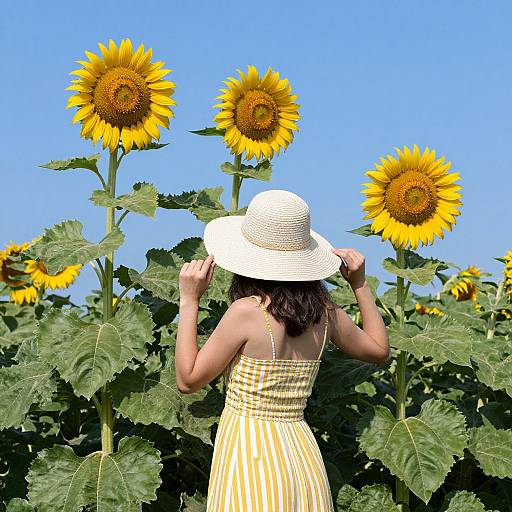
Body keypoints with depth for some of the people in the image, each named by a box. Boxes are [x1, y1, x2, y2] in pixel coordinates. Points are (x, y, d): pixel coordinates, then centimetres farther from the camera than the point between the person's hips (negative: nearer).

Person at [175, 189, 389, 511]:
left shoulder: (247, 312, -15)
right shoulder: (324, 312, 2)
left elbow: (188, 381, -6)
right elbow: (380, 350, 20)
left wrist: (189, 301, -3)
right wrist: (360, 284, 21)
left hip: (251, 457, -6)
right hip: (303, 457, 6)